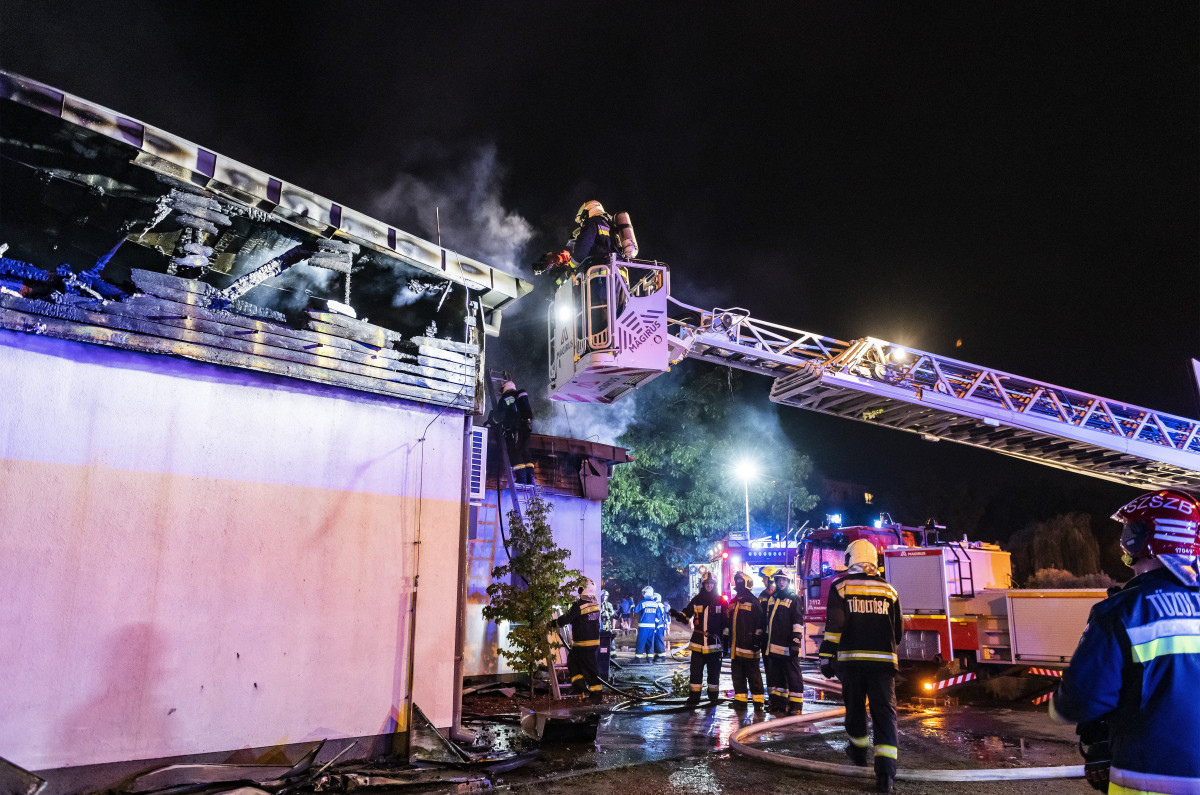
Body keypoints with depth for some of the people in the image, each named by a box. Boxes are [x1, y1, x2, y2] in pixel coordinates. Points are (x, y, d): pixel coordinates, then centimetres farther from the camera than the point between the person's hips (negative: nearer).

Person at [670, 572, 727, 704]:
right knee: (696, 670, 2)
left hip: (714, 643, -1)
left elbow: (725, 622, 4)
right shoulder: (696, 600, 5)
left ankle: (713, 696, 22)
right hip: (698, 643, 1)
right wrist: (676, 614, -12)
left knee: (714, 671, 8)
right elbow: (686, 616, 7)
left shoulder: (720, 601, 2)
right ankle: (694, 696, 9)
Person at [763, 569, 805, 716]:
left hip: (787, 646, -7)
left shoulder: (794, 599, -3)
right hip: (773, 646, 7)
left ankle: (796, 705, 2)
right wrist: (766, 640, 20)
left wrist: (795, 642, -14)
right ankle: (780, 703, 21)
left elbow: (798, 622, -8)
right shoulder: (771, 599, 16)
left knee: (793, 675, -2)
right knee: (776, 676, 12)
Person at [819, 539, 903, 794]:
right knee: (885, 713, -1)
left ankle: (858, 751, 37)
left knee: (854, 706, 18)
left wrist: (826, 658, -5)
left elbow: (833, 625, -9)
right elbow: (898, 631, 15)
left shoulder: (841, 587, 0)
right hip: (883, 660, 1)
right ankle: (885, 771, -13)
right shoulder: (888, 590, 9)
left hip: (851, 659, -1)